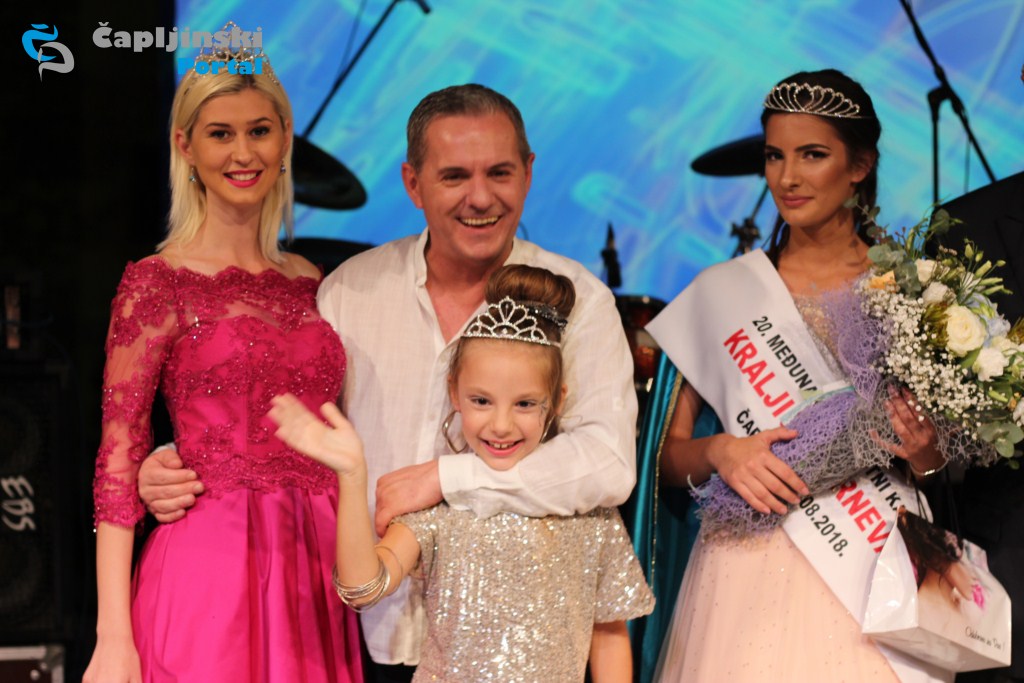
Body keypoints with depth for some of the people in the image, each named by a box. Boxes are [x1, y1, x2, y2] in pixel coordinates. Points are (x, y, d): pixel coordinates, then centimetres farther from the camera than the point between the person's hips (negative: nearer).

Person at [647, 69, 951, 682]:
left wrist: (927, 453, -9)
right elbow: (669, 456, 7)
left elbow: (954, 466, 12)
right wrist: (717, 453, -13)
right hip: (750, 574, 0)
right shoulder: (722, 291, 5)